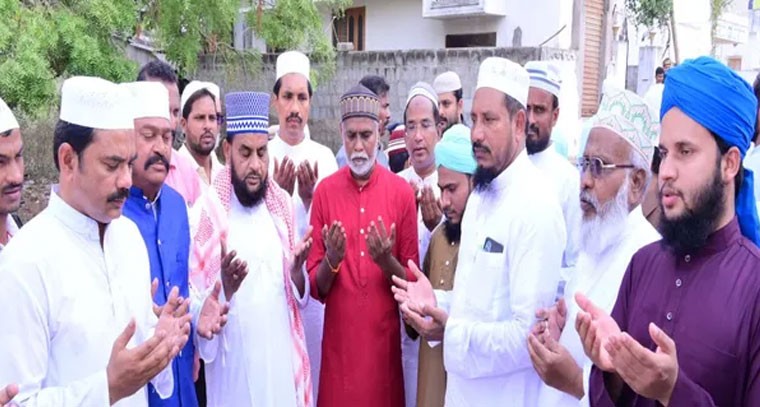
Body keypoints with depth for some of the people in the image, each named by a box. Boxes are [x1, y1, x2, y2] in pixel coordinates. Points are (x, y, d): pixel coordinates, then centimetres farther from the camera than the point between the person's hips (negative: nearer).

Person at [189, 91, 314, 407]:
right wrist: (225, 289, -29)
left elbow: (299, 295, 8)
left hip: (283, 358, 4)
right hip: (232, 367, -4)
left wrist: (297, 271, -11)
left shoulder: (282, 204, 3)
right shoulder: (206, 213, -12)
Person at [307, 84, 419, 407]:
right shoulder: (324, 191, -1)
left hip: (385, 337, 0)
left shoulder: (402, 192, -2)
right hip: (338, 338, 1)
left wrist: (387, 262, -18)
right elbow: (315, 287, 1)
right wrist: (331, 261, -18)